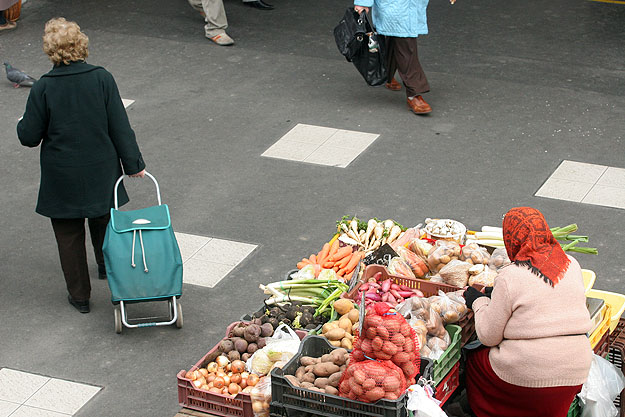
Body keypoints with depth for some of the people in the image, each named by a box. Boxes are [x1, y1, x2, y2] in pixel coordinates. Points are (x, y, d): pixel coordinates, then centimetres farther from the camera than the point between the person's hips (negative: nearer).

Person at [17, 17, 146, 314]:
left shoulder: (43, 88, -17)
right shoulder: (102, 79, -12)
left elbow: (29, 137, -10)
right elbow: (120, 127, -8)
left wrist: (22, 125, 13)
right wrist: (133, 163, 2)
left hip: (63, 178, -2)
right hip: (102, 172, 2)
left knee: (69, 236, 13)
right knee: (103, 222, 27)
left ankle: (80, 296, 23)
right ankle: (107, 267, 51)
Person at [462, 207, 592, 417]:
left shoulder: (510, 277, -12)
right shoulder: (572, 265, 4)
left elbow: (488, 336, -7)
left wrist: (478, 302, 11)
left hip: (526, 378, -5)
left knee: (474, 360, 20)